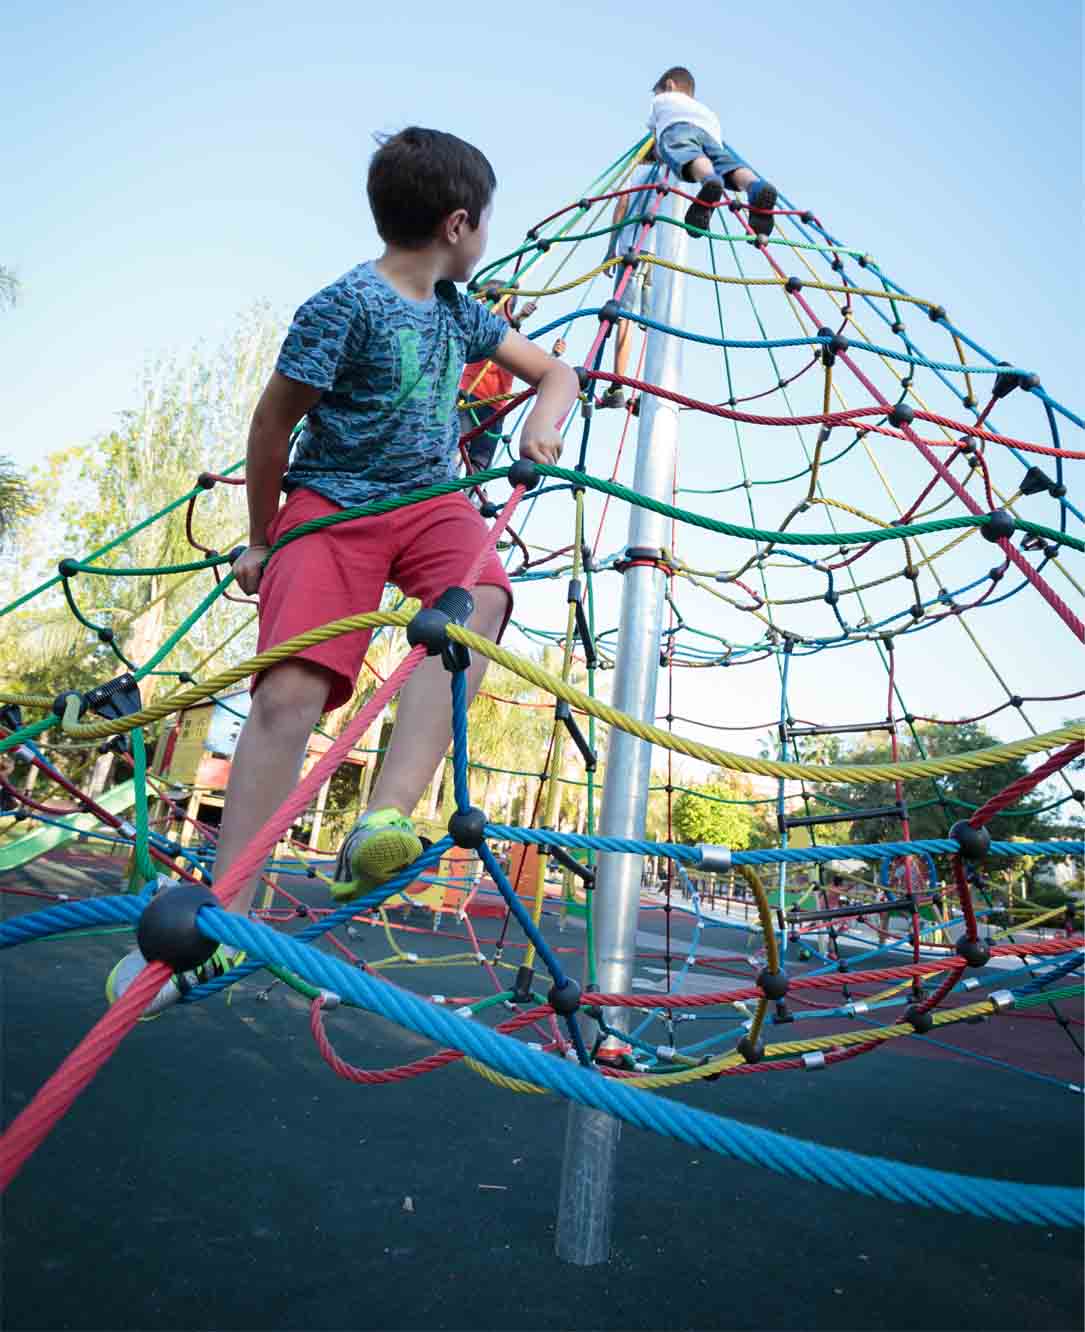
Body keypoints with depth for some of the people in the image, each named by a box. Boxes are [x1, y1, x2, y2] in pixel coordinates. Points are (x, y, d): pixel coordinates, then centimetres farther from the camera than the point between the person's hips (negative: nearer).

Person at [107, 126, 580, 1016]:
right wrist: (261, 541, 5)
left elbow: (556, 371, 20)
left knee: (479, 600, -32)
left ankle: (384, 822, -38)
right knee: (289, 691, -22)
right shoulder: (345, 306, -9)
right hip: (331, 504, -5)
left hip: (432, 500, 5)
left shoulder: (461, 311, 12)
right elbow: (274, 423, -3)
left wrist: (542, 423, -4)